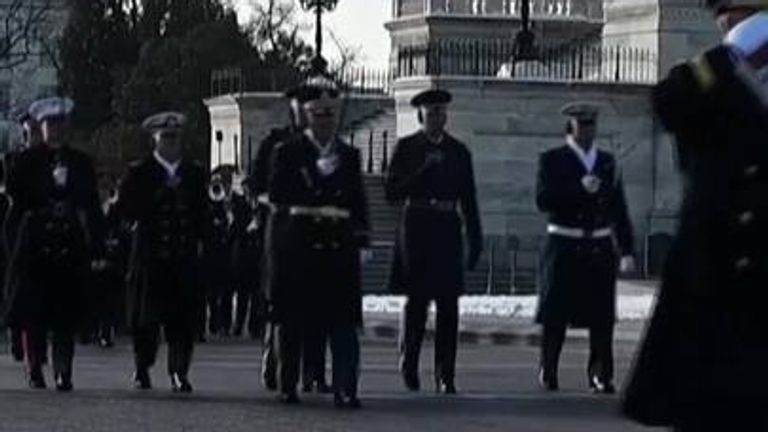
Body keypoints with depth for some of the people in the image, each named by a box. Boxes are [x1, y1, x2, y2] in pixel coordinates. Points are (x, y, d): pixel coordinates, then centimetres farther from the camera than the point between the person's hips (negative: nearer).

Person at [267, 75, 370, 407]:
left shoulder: (349, 155, 15)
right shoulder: (288, 152, 5)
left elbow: (359, 204, 15)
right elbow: (277, 196, -6)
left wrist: (361, 239, 5)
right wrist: (320, 209, -14)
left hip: (339, 247, 2)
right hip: (298, 244, -2)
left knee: (343, 322, -7)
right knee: (292, 321, 3)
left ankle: (345, 390, -10)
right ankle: (288, 386, 13)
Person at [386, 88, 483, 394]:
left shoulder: (458, 151, 11)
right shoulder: (406, 148, 5)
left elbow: (468, 200, 12)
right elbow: (392, 193, -2)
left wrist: (475, 241, 7)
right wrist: (423, 170, -14)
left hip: (447, 230, 2)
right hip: (416, 228, -2)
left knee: (448, 305, -2)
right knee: (416, 301, -1)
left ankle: (445, 376, -1)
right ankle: (409, 368, 15)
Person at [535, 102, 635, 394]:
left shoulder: (607, 162, 13)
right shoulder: (552, 160, 3)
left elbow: (619, 209, 13)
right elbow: (543, 200, -11)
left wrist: (627, 250, 8)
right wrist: (579, 189, -19)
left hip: (600, 249, 3)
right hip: (564, 247, -3)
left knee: (602, 316, -2)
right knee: (555, 315, 2)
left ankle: (600, 376, 2)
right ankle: (548, 374, 13)